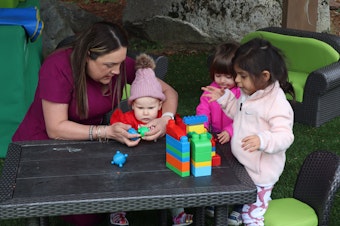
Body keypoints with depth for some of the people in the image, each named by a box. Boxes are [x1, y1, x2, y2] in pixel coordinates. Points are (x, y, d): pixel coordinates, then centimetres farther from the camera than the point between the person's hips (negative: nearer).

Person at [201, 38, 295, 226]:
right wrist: (225, 99, 8)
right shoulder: (249, 94, 2)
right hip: (242, 167, 9)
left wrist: (263, 140, -50)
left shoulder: (277, 104, -27)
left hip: (260, 174, -9)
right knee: (242, 208, 26)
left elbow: (285, 137, -32)